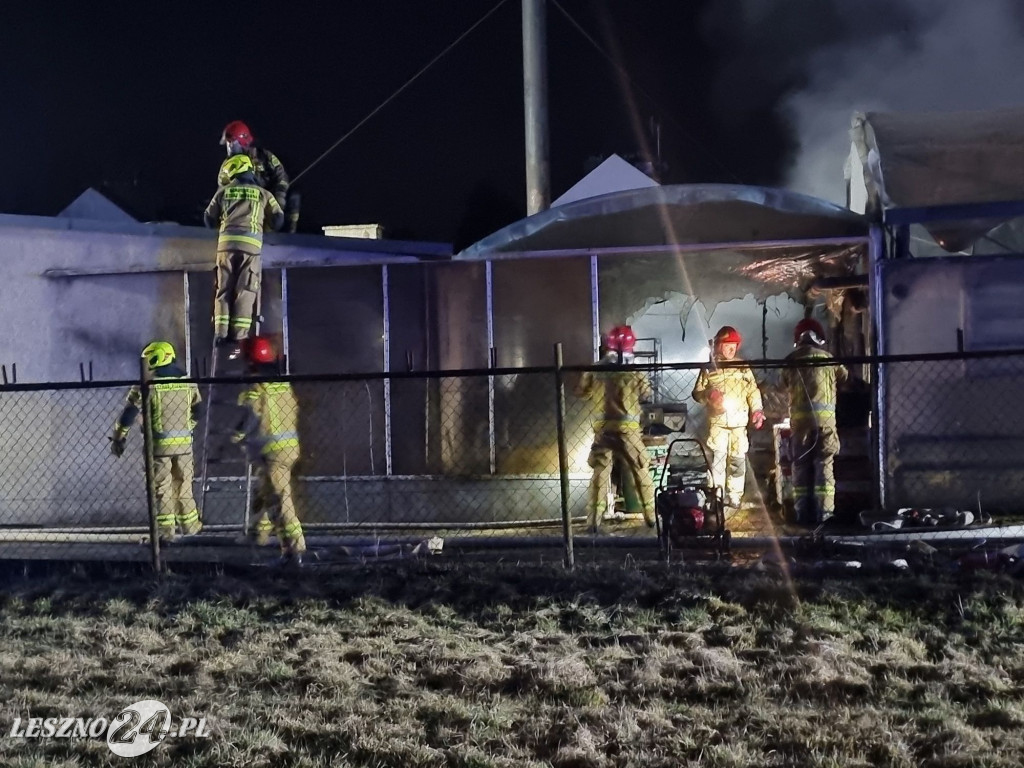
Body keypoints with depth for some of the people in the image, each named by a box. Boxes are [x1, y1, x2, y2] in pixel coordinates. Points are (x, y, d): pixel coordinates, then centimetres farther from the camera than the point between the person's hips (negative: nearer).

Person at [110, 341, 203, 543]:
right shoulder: (188, 383, 5)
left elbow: (129, 414, -10)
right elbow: (197, 411, 16)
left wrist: (118, 438, 1)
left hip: (159, 443, -4)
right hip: (184, 443, 4)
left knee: (161, 488, 2)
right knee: (183, 485, 17)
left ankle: (165, 530, 2)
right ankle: (189, 524, 26)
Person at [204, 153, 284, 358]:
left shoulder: (223, 192, 15)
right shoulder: (262, 194, 14)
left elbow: (209, 218, 19)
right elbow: (278, 219, 13)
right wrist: (264, 226, 34)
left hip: (227, 242, 1)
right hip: (251, 243, -1)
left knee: (224, 290, 5)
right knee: (244, 293, 0)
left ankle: (221, 334, -5)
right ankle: (237, 338, -8)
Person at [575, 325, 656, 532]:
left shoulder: (595, 371, -4)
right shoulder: (634, 372, -10)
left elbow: (581, 392, 9)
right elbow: (646, 395, 5)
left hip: (603, 428, 1)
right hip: (628, 428, -1)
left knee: (599, 474, 7)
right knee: (641, 474, 11)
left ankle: (594, 521, 3)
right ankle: (652, 516, 17)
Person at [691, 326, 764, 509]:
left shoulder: (743, 366, 9)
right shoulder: (709, 368, 6)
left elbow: (753, 390, 9)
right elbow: (697, 392, 9)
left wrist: (757, 410, -4)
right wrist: (708, 395, -13)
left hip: (739, 421, 1)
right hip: (717, 420, -1)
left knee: (738, 459, 2)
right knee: (718, 457, -8)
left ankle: (735, 495, 11)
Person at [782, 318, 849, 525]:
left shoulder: (790, 360, 7)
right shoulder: (828, 358, 7)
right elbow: (844, 378, 18)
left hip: (799, 416, 0)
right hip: (825, 415, 0)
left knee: (801, 465, 5)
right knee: (824, 464, 2)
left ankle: (803, 512, 3)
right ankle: (824, 512, -3)